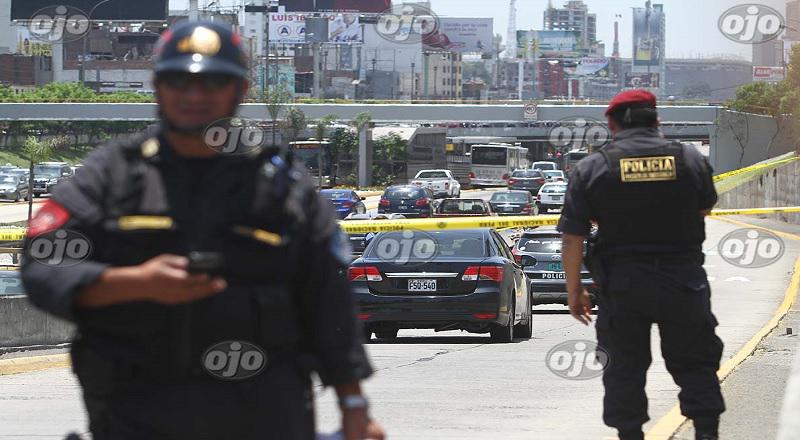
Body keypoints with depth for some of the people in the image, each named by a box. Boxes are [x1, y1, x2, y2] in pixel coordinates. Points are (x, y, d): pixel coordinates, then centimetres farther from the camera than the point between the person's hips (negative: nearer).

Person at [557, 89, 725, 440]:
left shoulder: (591, 168, -7)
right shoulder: (691, 160, -2)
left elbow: (572, 240, -6)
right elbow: (705, 208, 17)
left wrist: (574, 290, 4)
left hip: (621, 284, -1)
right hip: (683, 279, 1)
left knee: (625, 366, 11)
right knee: (695, 362, 13)